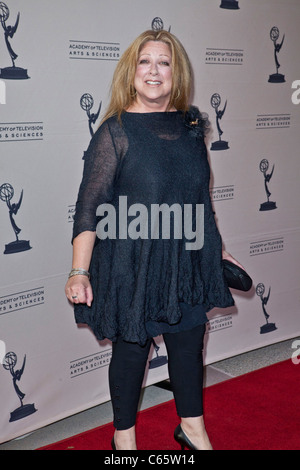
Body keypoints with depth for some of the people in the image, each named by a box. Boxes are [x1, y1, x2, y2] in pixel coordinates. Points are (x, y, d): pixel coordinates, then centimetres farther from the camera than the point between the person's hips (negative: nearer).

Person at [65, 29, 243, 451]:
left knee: (189, 344, 15)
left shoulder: (190, 126, 5)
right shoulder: (116, 131, -10)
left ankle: (192, 428, 37)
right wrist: (79, 270, -23)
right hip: (133, 264, -4)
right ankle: (124, 436, 32)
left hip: (188, 260, 5)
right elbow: (91, 203, -15)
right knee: (132, 349, 10)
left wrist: (218, 248, 19)